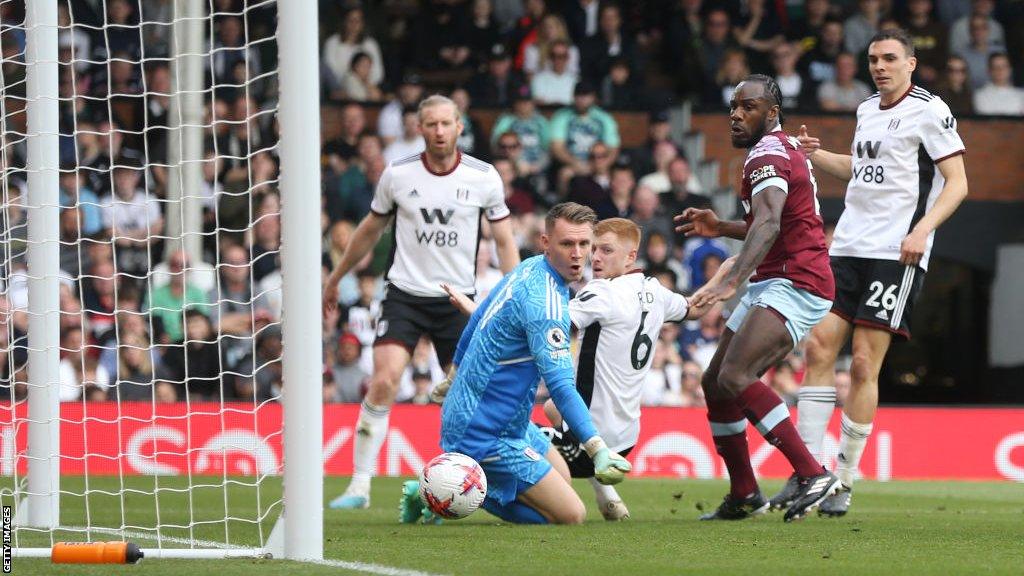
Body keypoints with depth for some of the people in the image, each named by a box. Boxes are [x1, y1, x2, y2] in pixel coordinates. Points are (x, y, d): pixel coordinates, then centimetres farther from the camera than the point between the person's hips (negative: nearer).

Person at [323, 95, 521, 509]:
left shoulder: (484, 177, -3)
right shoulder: (398, 175, -2)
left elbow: (504, 240, 6)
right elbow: (369, 231, 14)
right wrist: (335, 279, 21)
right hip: (405, 292, -1)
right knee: (384, 382, -17)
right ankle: (360, 486, -13)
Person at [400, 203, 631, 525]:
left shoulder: (527, 269, 5)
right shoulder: (544, 301, -26)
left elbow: (474, 324, 20)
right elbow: (560, 386, -32)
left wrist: (455, 377, 35)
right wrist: (598, 449, -39)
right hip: (489, 435, -10)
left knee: (562, 477, 27)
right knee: (571, 516, -9)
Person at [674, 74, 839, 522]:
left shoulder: (768, 156, -13)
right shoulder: (783, 149, 19)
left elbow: (769, 224, -32)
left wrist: (730, 282, -44)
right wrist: (722, 229, 22)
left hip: (795, 284, -11)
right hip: (772, 285, 11)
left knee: (735, 377, -26)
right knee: (715, 383, 12)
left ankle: (812, 475, -29)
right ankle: (744, 496, 20)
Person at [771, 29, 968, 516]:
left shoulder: (930, 111, -5)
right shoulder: (867, 111, 17)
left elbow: (957, 183, -8)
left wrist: (922, 229, -20)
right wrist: (815, 155, 20)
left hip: (895, 255, -7)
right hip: (848, 247, 7)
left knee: (864, 365, -8)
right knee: (818, 347, -4)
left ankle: (845, 482, 0)